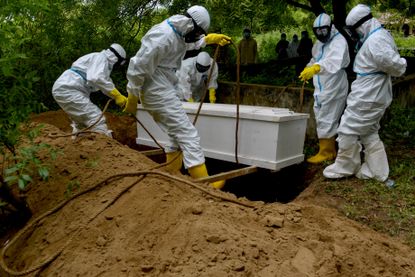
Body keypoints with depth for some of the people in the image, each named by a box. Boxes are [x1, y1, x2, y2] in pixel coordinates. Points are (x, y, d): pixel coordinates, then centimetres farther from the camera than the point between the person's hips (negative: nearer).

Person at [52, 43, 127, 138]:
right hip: (68, 89, -11)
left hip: (61, 89, 11)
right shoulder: (101, 57, -5)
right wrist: (117, 95, -22)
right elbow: (96, 78, -24)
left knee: (80, 123, 25)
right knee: (97, 119, -16)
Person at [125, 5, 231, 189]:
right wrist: (132, 98, -14)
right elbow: (138, 67, -20)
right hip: (158, 94, -10)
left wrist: (210, 39, 26)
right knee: (188, 136, -10)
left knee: (177, 135, 16)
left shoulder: (178, 33, 8)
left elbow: (190, 43, 35)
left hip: (163, 92, 10)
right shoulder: (163, 36, -22)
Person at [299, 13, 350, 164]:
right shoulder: (319, 43, 12)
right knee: (327, 120, 15)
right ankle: (330, 151, 27)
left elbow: (335, 60, -37)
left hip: (333, 88, -9)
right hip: (321, 88, 9)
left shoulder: (339, 41, -16)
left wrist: (315, 68, -51)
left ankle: (325, 152, 5)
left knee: (325, 120, -6)